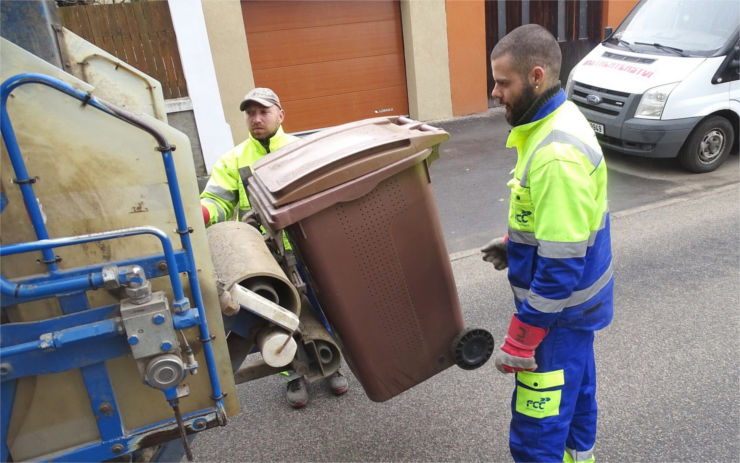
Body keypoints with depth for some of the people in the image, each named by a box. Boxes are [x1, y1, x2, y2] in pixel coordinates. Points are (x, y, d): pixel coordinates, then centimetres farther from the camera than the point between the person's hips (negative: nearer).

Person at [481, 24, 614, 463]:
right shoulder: (559, 119, 2)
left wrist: (521, 339, -23)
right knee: (575, 389, 29)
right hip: (577, 298, 10)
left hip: (558, 308, -10)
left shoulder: (557, 154, -31)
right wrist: (514, 243, 7)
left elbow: (560, 262, -29)